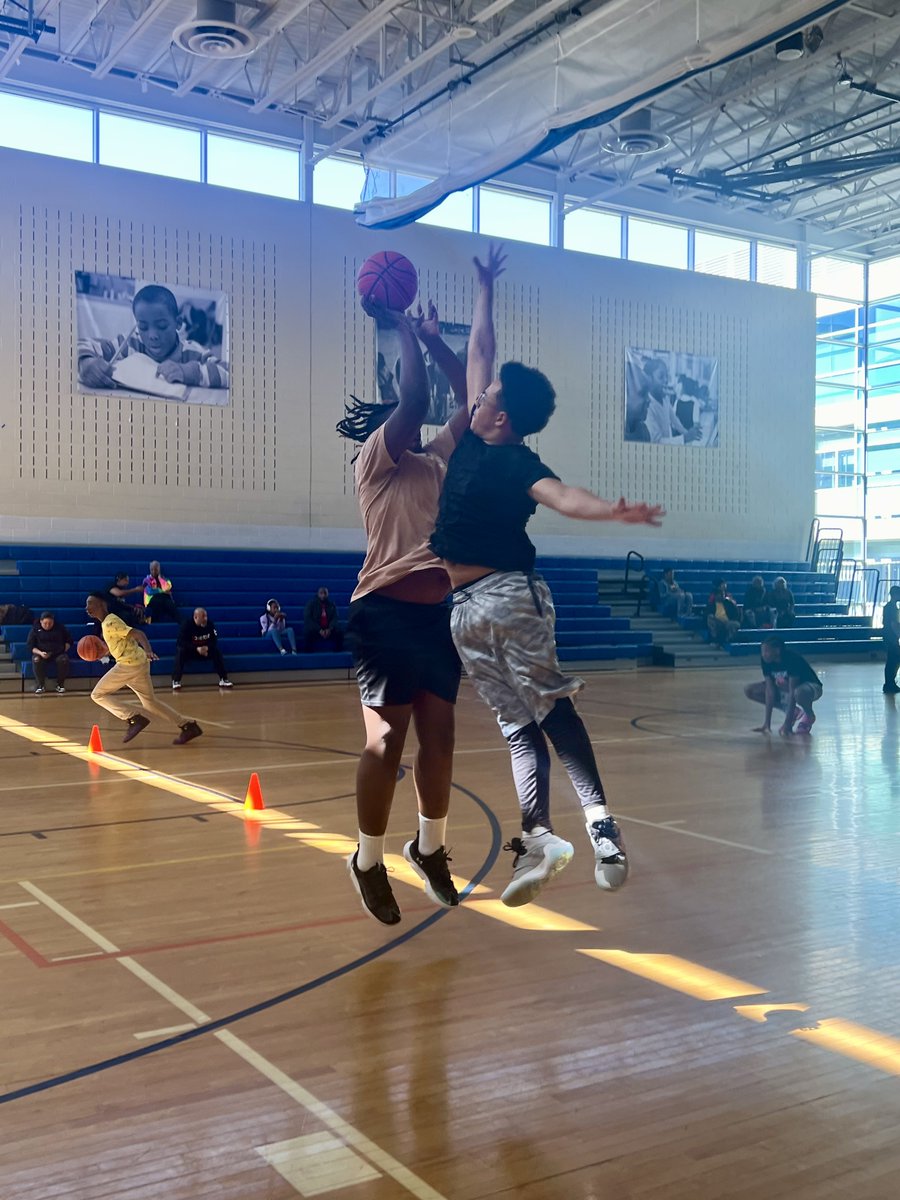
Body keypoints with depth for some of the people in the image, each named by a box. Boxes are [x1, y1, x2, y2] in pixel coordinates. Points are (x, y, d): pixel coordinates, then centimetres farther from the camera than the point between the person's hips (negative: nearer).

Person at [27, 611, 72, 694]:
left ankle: (60, 684, -14)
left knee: (64, 660, -34)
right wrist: (40, 653, -17)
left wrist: (65, 649, -4)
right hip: (41, 654, 0)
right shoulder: (35, 629, 1)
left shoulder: (60, 628, 5)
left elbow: (69, 641, 15)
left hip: (58, 653, 1)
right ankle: (40, 685, -21)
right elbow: (30, 646, 0)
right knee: (36, 660, -36)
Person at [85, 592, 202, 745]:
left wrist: (148, 651, -40)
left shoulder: (110, 623, -13)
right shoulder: (108, 621, 16)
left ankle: (134, 719, -9)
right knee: (149, 702, 17)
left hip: (130, 664, -10)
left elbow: (138, 634, -23)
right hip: (137, 663, 10)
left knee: (98, 695, -1)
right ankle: (188, 726, 14)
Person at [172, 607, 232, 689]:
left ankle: (223, 679, -18)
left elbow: (214, 640, -5)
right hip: (188, 650, -3)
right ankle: (176, 680, -35)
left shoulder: (209, 624, -12)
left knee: (217, 651, -20)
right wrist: (196, 649, -36)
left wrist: (207, 647, -27)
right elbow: (181, 642, -26)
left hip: (205, 649, 3)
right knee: (180, 652, -34)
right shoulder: (187, 625, -21)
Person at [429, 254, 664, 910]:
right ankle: (538, 836, -4)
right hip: (466, 610, 6)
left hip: (507, 596, -6)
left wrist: (612, 509, -49)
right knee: (519, 724, 0)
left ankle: (600, 819, -19)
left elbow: (560, 495, -29)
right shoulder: (472, 440, 9)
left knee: (549, 706, -13)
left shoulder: (519, 462, -9)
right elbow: (479, 352, 19)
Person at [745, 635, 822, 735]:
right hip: (784, 688, 6)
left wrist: (787, 724, -37)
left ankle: (809, 715, -7)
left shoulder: (792, 659, -34)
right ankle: (793, 711, 2)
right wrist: (767, 723, -21)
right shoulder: (766, 660, -17)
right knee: (749, 690, -9)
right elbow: (770, 690, -17)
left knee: (799, 692, -44)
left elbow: (792, 693, -35)